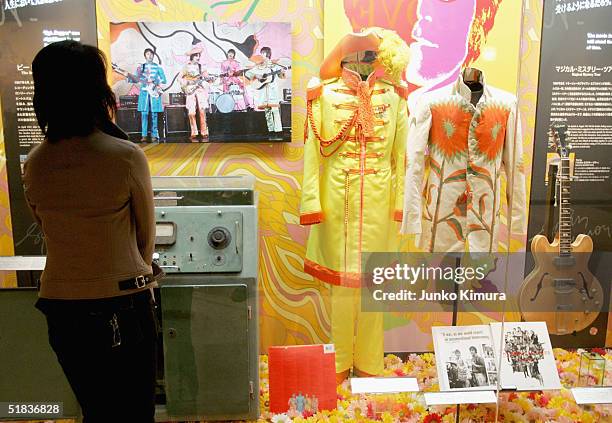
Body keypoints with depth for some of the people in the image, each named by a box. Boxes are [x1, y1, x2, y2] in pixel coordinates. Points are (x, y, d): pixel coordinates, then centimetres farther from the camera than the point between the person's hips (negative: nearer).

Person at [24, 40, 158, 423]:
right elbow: (147, 235, -3)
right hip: (122, 305, -4)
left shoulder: (34, 164, -3)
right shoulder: (126, 156, -16)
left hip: (61, 308, 5)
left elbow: (49, 230, 8)